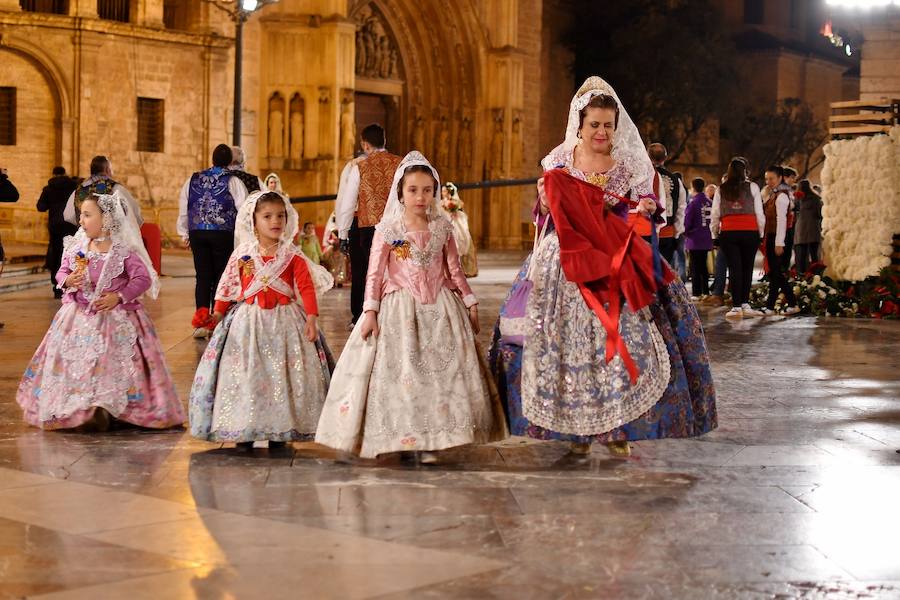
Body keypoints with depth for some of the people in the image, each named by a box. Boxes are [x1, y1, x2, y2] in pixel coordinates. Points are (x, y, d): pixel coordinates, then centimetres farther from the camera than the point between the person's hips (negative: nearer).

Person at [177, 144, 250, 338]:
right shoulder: (233, 181, -2)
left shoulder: (193, 179, 11)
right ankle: (216, 320, 4)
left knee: (202, 276, 6)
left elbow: (183, 206, 14)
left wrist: (184, 233, 22)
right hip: (224, 233, -3)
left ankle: (201, 316, -6)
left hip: (197, 233, 3)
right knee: (220, 276, 5)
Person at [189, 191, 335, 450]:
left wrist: (311, 318, -16)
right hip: (249, 321, 1)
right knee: (245, 373, 0)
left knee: (282, 375, 2)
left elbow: (306, 287, -8)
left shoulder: (293, 256, -2)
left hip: (284, 322, 0)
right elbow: (227, 287, 7)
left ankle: (279, 432, 11)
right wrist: (217, 314, 4)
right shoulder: (241, 255, 2)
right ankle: (243, 431, 8)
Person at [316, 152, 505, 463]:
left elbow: (454, 270, 12)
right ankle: (402, 437, 4)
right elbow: (375, 273, -5)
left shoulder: (442, 227, 6)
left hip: (439, 308, 3)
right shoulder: (387, 230, -3)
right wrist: (370, 311, -12)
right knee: (401, 369, -5)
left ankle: (427, 440, 3)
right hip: (399, 308, -3)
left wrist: (470, 303, 11)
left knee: (440, 369, -2)